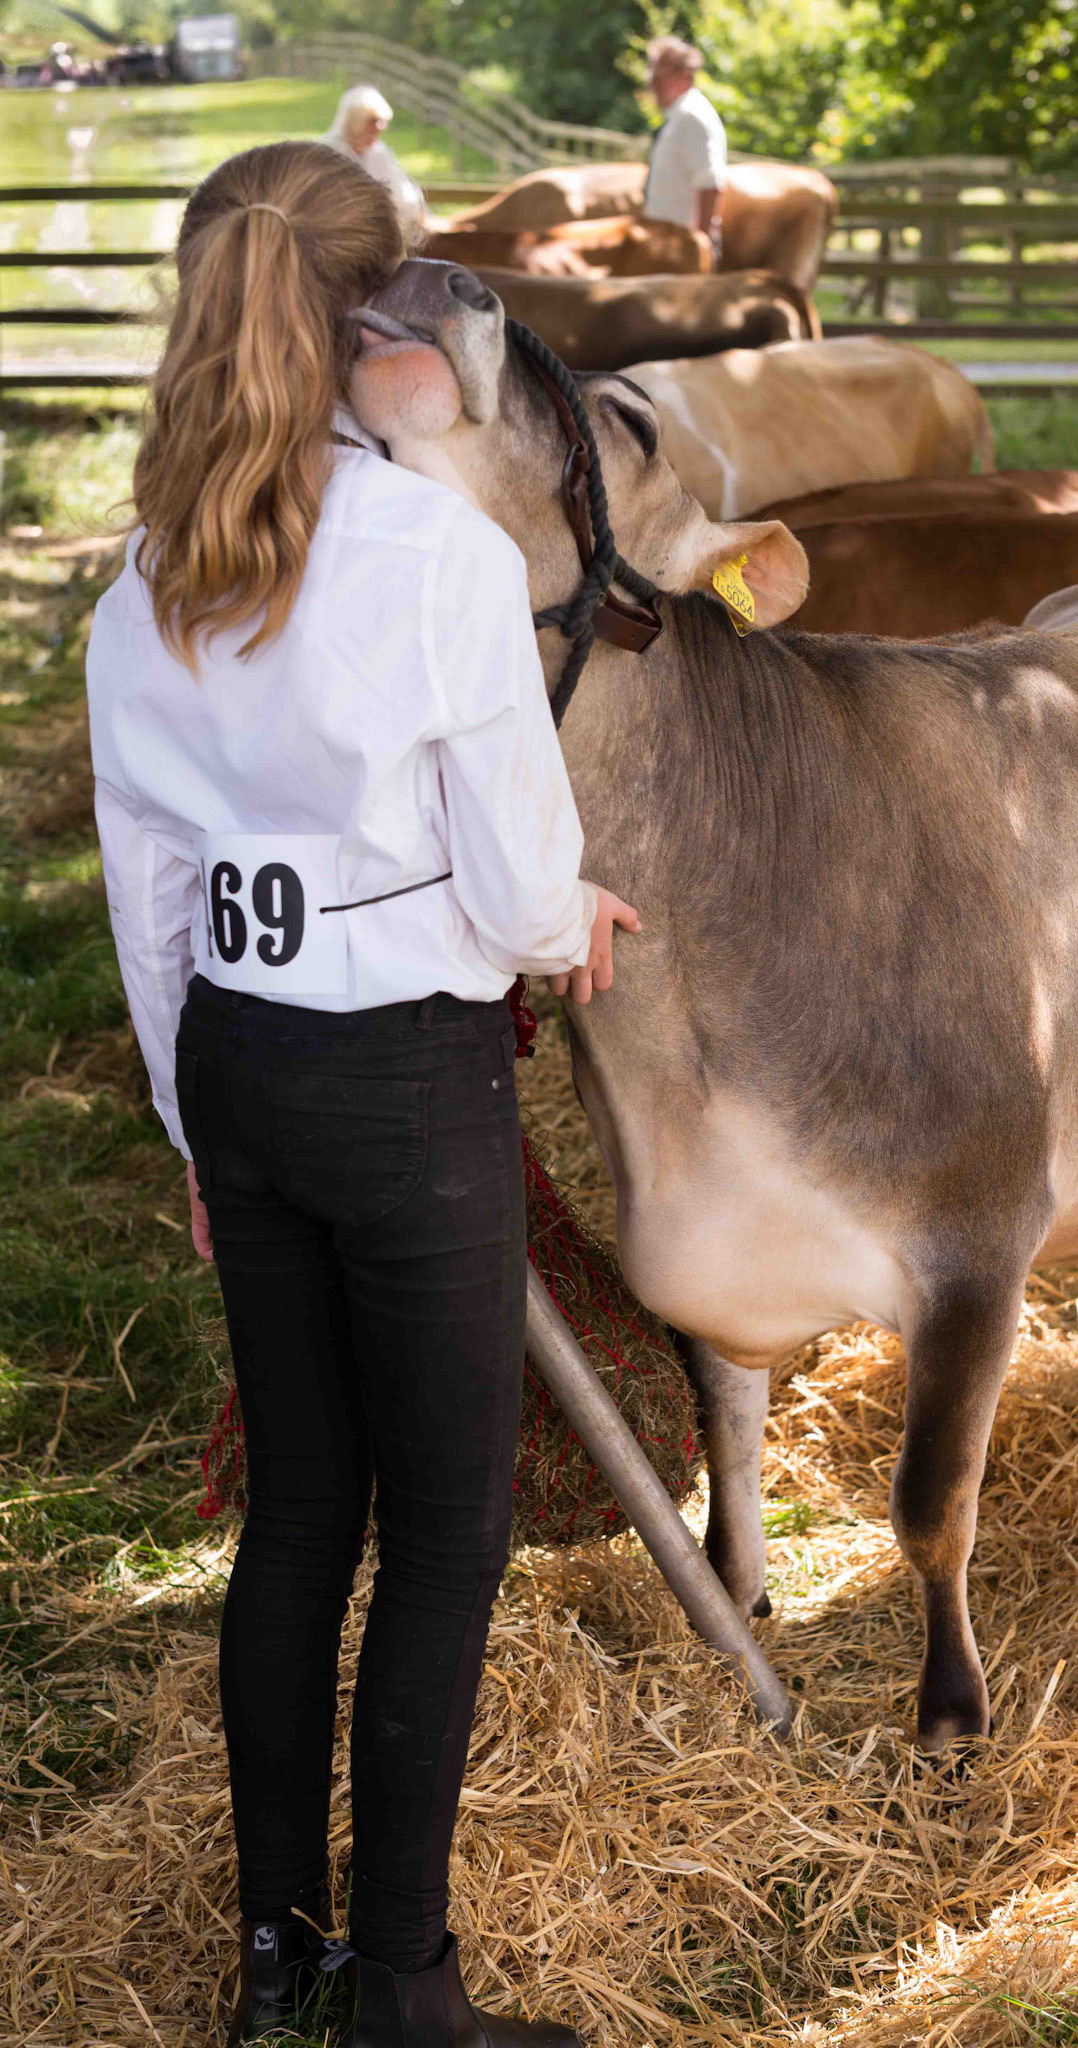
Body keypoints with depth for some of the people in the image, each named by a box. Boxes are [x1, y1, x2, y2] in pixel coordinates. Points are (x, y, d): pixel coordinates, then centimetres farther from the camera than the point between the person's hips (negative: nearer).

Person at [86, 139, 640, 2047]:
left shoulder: (148, 581, 1)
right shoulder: (442, 552, -17)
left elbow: (143, 886, 8)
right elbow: (518, 882, -13)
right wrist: (573, 926, 11)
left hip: (236, 1064, 6)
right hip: (411, 1080, -6)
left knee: (298, 1503, 17)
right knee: (448, 1529, 7)